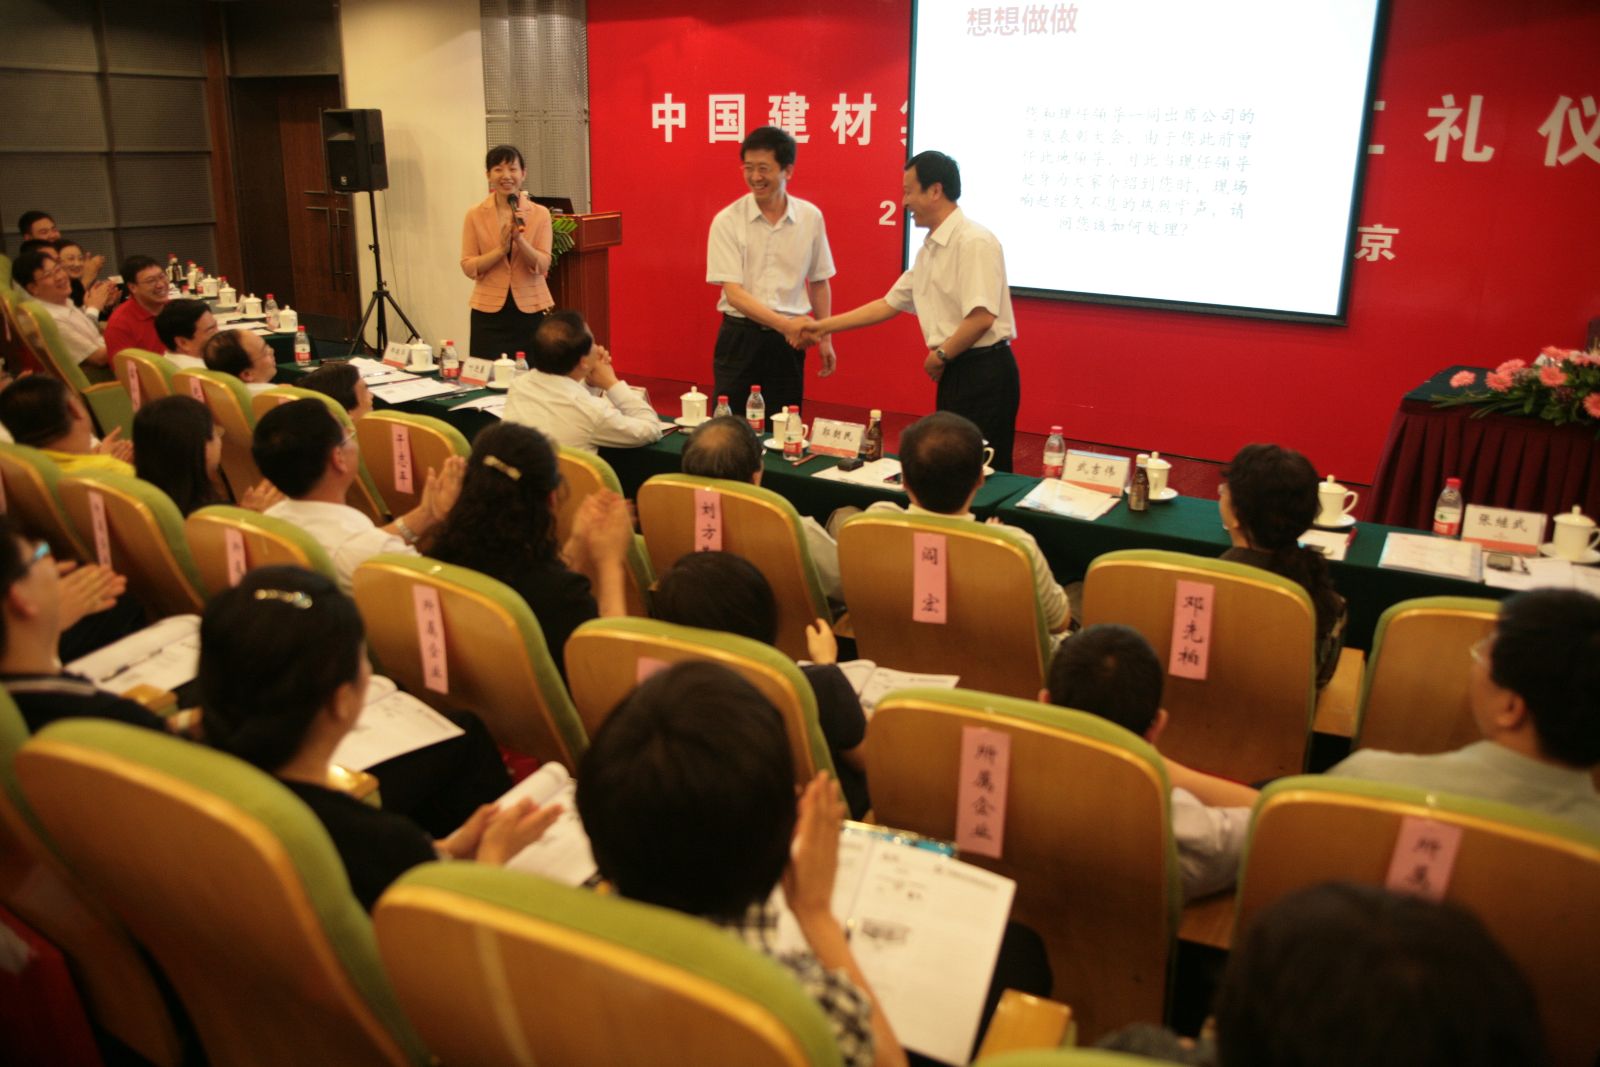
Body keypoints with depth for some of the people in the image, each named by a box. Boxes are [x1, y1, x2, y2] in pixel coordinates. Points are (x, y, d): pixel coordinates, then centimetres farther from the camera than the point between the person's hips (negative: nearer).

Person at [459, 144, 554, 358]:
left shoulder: (540, 214, 1)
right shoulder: (475, 216, 2)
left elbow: (542, 266, -5)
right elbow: (468, 267, -2)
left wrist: (520, 239, -21)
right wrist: (501, 248, -15)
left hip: (530, 311, 0)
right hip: (489, 313, 0)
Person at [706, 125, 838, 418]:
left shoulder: (810, 217, 1)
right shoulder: (727, 221, -8)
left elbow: (818, 283, 12)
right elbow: (734, 294, -14)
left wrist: (825, 338, 11)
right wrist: (785, 324, -25)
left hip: (787, 339, 2)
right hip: (740, 337, -2)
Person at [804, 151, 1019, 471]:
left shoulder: (973, 242, -16)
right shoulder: (929, 250, 15)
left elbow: (982, 316, -23)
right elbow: (890, 304, 19)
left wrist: (940, 355, -10)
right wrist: (825, 326, 18)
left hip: (983, 370, -9)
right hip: (955, 372, 9)